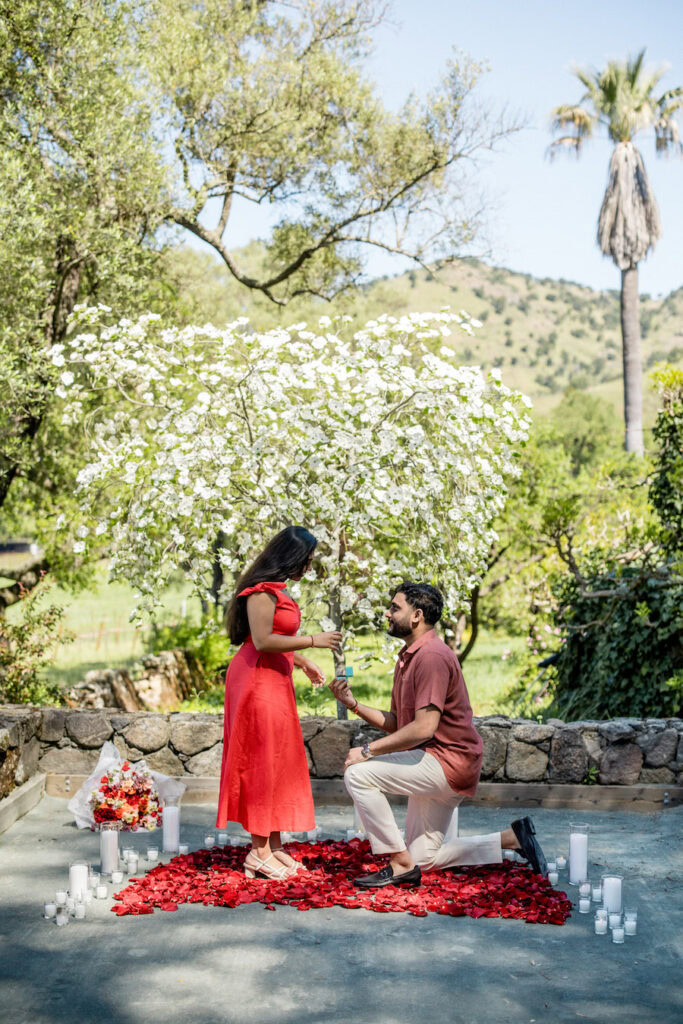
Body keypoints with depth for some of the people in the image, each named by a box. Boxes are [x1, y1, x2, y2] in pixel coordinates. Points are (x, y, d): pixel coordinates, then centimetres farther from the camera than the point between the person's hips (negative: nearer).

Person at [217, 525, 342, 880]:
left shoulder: (277, 589, 14)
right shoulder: (262, 590, -16)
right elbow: (262, 641, -23)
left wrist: (304, 663, 20)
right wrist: (312, 640, -18)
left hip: (274, 681, 10)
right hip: (257, 682, -10)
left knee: (280, 763, 12)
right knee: (261, 763, -4)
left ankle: (274, 845, 19)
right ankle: (259, 851, 3)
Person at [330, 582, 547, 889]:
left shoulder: (431, 655, -18)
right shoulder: (408, 656, 15)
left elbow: (424, 727, -26)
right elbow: (396, 724, 15)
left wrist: (368, 750, -21)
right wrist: (354, 705, 3)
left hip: (448, 762, -10)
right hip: (435, 768, 11)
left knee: (358, 774, -20)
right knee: (422, 859, 11)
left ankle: (401, 864, -12)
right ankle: (512, 838, 17)